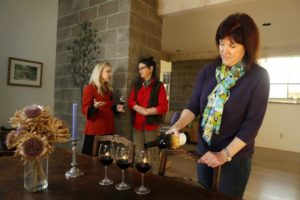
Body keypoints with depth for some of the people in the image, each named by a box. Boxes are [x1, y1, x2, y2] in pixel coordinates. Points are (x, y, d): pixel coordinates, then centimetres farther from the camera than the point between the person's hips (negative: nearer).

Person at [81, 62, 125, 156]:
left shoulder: (108, 89, 14)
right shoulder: (90, 88, -6)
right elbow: (85, 110, -10)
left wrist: (116, 108, 5)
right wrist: (94, 107, -29)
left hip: (108, 130, 6)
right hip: (94, 131, -6)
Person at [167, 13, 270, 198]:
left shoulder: (258, 77, -13)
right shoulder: (208, 71, -3)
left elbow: (252, 124, -16)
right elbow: (194, 105, -4)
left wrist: (225, 154, -20)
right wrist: (179, 124, -22)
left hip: (236, 156, -3)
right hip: (204, 150, 4)